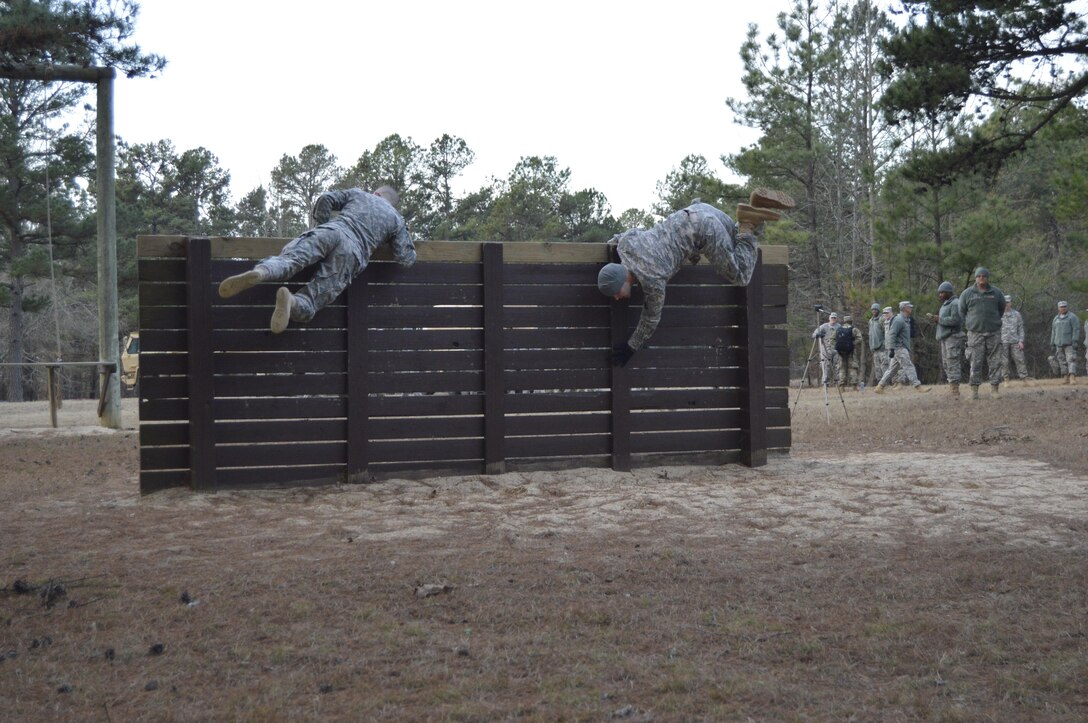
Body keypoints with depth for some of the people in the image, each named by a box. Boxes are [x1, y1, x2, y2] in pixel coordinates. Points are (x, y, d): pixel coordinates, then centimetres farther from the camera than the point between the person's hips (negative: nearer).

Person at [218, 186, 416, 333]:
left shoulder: (357, 193, 33)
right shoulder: (397, 220, 30)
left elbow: (325, 200, 21)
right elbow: (406, 259, 22)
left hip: (330, 231, 2)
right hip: (353, 252, -1)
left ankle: (260, 272, -51)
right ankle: (291, 302, -47)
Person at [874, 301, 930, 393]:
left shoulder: (906, 320, 19)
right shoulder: (898, 319, -13)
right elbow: (892, 334, -19)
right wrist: (891, 349, -25)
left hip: (903, 348, 10)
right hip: (899, 348, -10)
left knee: (893, 369, 10)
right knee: (909, 366, -11)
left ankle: (880, 387, 12)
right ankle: (917, 386, -13)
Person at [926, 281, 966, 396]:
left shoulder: (955, 303, -8)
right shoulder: (945, 304, 21)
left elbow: (955, 320, -20)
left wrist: (939, 319, -14)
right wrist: (936, 320, 6)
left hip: (953, 337, -10)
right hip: (945, 338, 10)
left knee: (953, 363, -12)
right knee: (946, 364, 6)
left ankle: (955, 389, -13)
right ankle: (951, 389, 8)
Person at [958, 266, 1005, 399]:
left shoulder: (996, 292, 6)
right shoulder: (967, 293, 3)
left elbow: (1001, 309, 21)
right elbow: (961, 311, 13)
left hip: (993, 333, 1)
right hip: (975, 332, -1)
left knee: (995, 361, 1)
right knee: (976, 361, -3)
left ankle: (995, 386, 6)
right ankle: (974, 388, 1)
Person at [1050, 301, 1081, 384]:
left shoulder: (1072, 317, 0)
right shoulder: (1056, 318, 18)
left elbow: (1076, 329, -7)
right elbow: (1053, 332, 21)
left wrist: (1075, 341, -16)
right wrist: (1052, 344, 18)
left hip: (1069, 344, -6)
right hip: (1059, 344, 6)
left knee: (1071, 359, -13)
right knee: (1062, 362, 4)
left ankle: (1072, 378, -21)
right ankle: (1066, 378, 8)